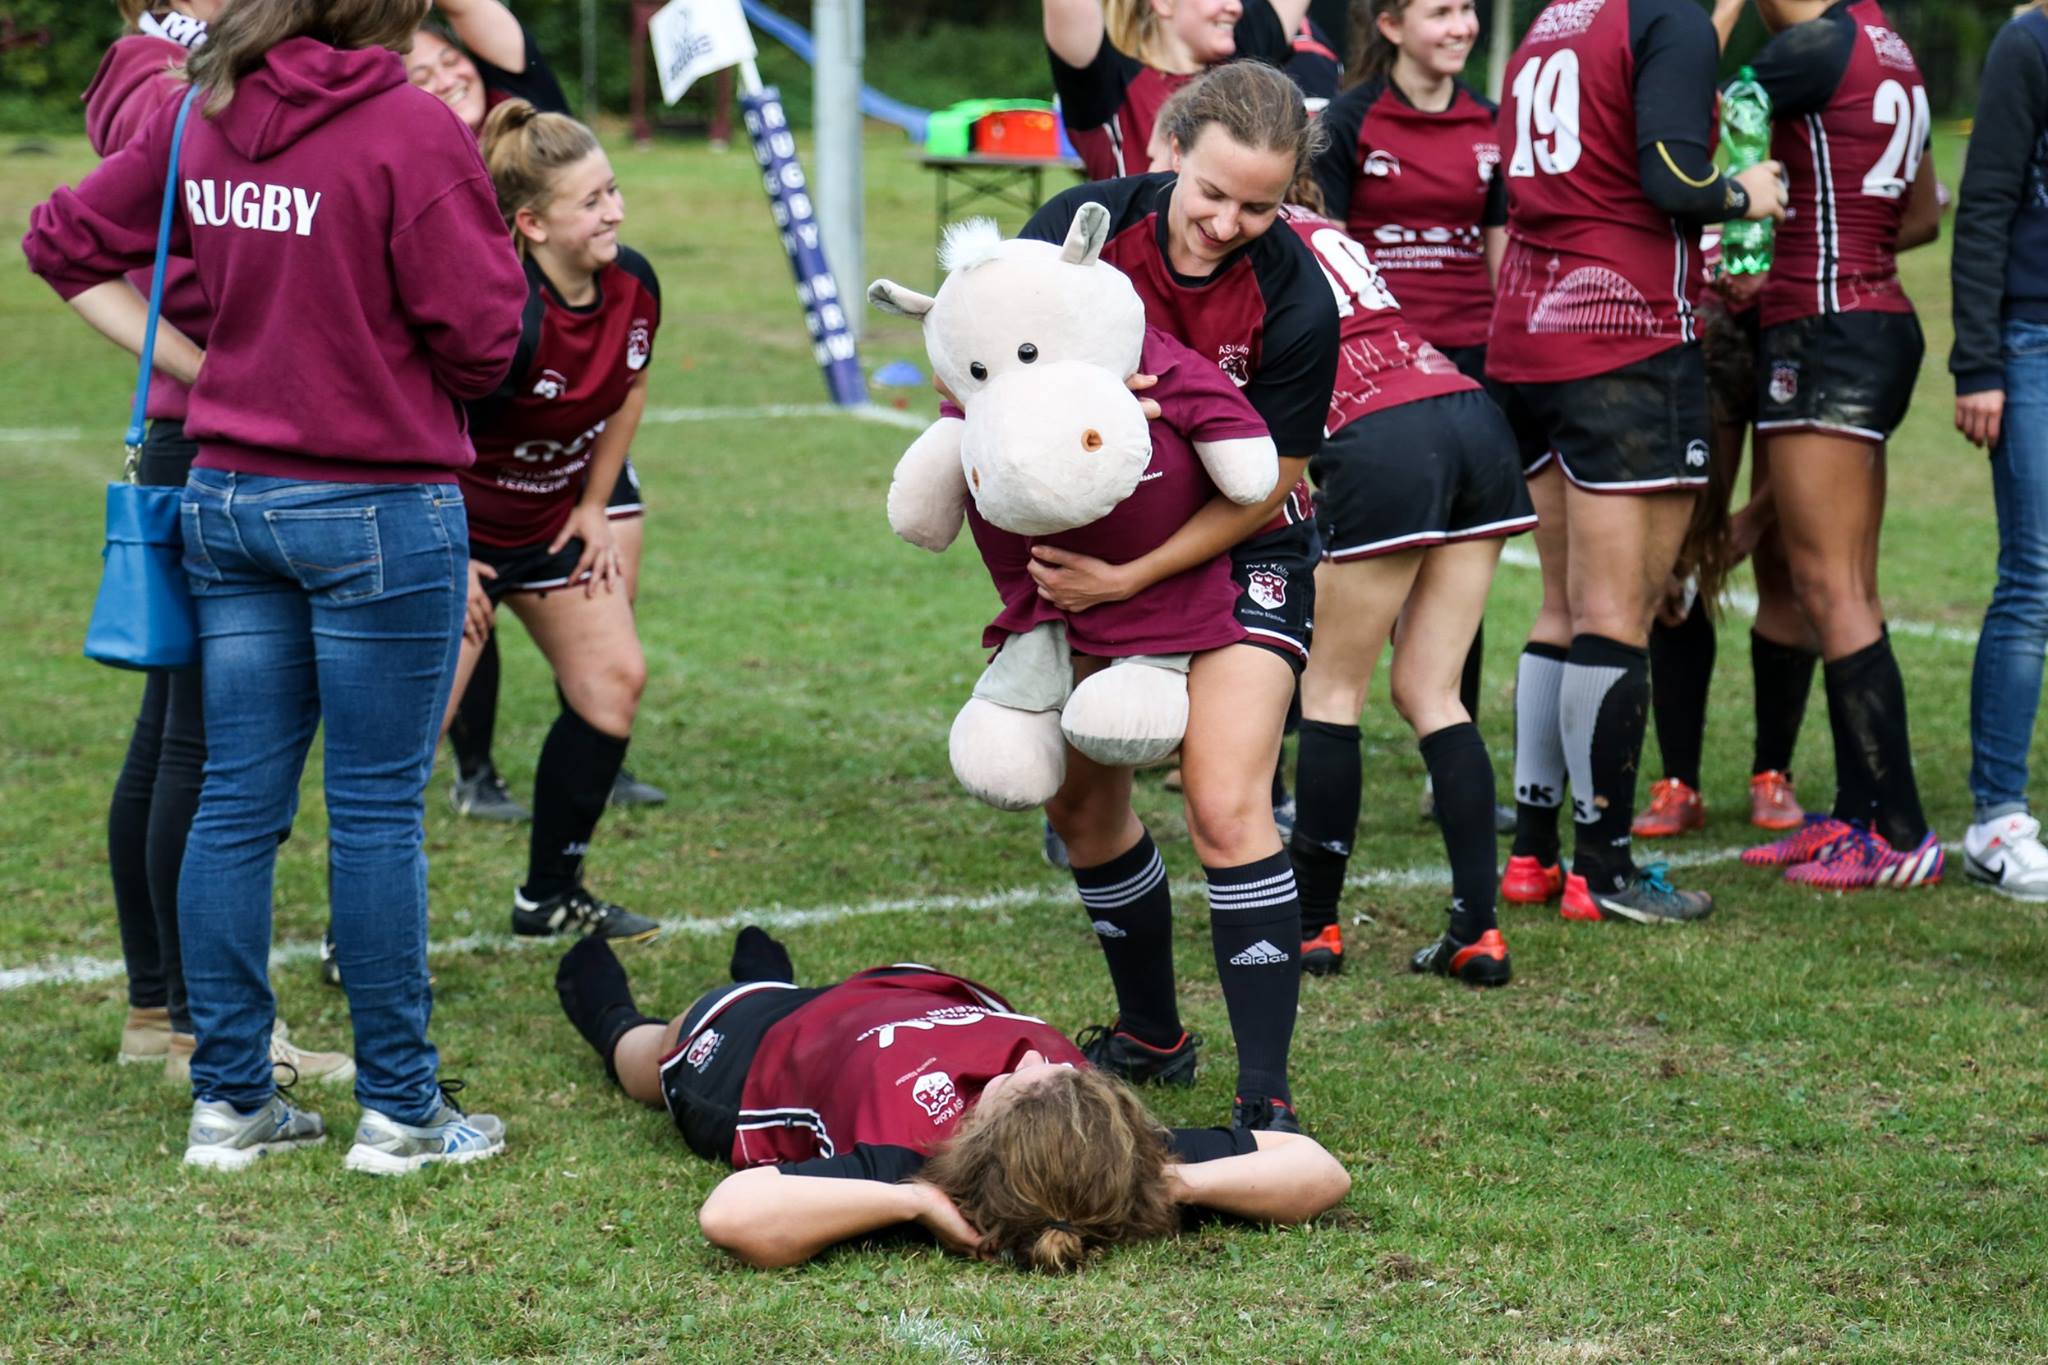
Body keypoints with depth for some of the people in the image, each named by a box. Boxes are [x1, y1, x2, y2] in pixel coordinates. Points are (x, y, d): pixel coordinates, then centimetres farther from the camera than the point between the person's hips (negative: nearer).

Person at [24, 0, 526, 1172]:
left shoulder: (202, 119, 4)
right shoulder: (412, 131, -16)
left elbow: (67, 244, 14)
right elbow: (481, 336, -15)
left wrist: (189, 363, 12)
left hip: (228, 495, 6)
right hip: (379, 505, -6)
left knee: (236, 804, 10)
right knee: (378, 812, 2)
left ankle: (230, 1098, 17)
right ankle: (399, 1108, 11)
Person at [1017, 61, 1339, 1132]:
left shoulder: (1297, 304, -25)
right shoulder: (1084, 224, -17)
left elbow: (1263, 485, -17)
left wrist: (1130, 577, -25)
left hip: (1238, 559, -5)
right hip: (1088, 551, 5)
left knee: (1224, 804, -19)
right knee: (1076, 795, 11)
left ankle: (1266, 1103, -16)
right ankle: (1150, 1038, 32)